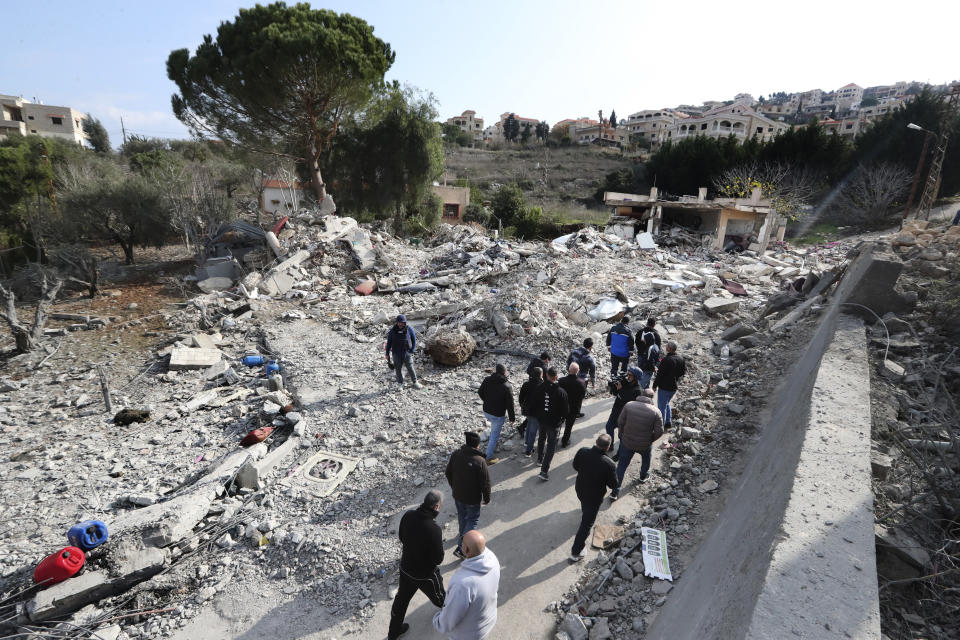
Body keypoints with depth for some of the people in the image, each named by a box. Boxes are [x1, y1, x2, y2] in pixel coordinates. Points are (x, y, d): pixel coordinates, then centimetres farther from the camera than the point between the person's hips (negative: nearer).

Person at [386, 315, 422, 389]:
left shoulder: (409, 329, -8)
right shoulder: (392, 331, -6)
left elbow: (414, 340, 2)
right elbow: (389, 342, 2)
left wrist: (412, 351, -3)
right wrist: (387, 354, 4)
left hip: (407, 352, -1)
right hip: (396, 353, 1)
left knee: (410, 368, 2)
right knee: (398, 369, 8)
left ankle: (415, 382, 19)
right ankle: (400, 384, 24)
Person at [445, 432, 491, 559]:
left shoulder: (456, 455, -14)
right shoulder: (480, 461, -29)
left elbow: (448, 473, 1)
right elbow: (485, 483, -20)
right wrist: (486, 498, -2)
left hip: (457, 495, 5)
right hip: (473, 498, -5)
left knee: (462, 515, 28)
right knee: (472, 520, 15)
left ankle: (462, 535, 52)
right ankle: (461, 547, 11)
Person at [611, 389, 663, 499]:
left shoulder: (628, 405, -12)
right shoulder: (656, 411, -13)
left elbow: (620, 423, -8)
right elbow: (659, 431, -12)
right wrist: (651, 440, 6)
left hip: (627, 442, 0)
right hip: (645, 445, 0)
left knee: (622, 465, 12)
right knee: (646, 459, 34)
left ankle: (615, 492, 11)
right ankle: (642, 477, 54)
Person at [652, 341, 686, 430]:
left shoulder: (666, 359, -24)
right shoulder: (681, 360, 0)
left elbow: (660, 374, -21)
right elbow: (683, 372, 13)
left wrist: (655, 385, -11)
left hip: (664, 387, -8)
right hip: (674, 387, 8)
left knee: (661, 406, 4)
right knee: (666, 403, 26)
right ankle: (668, 422, 31)